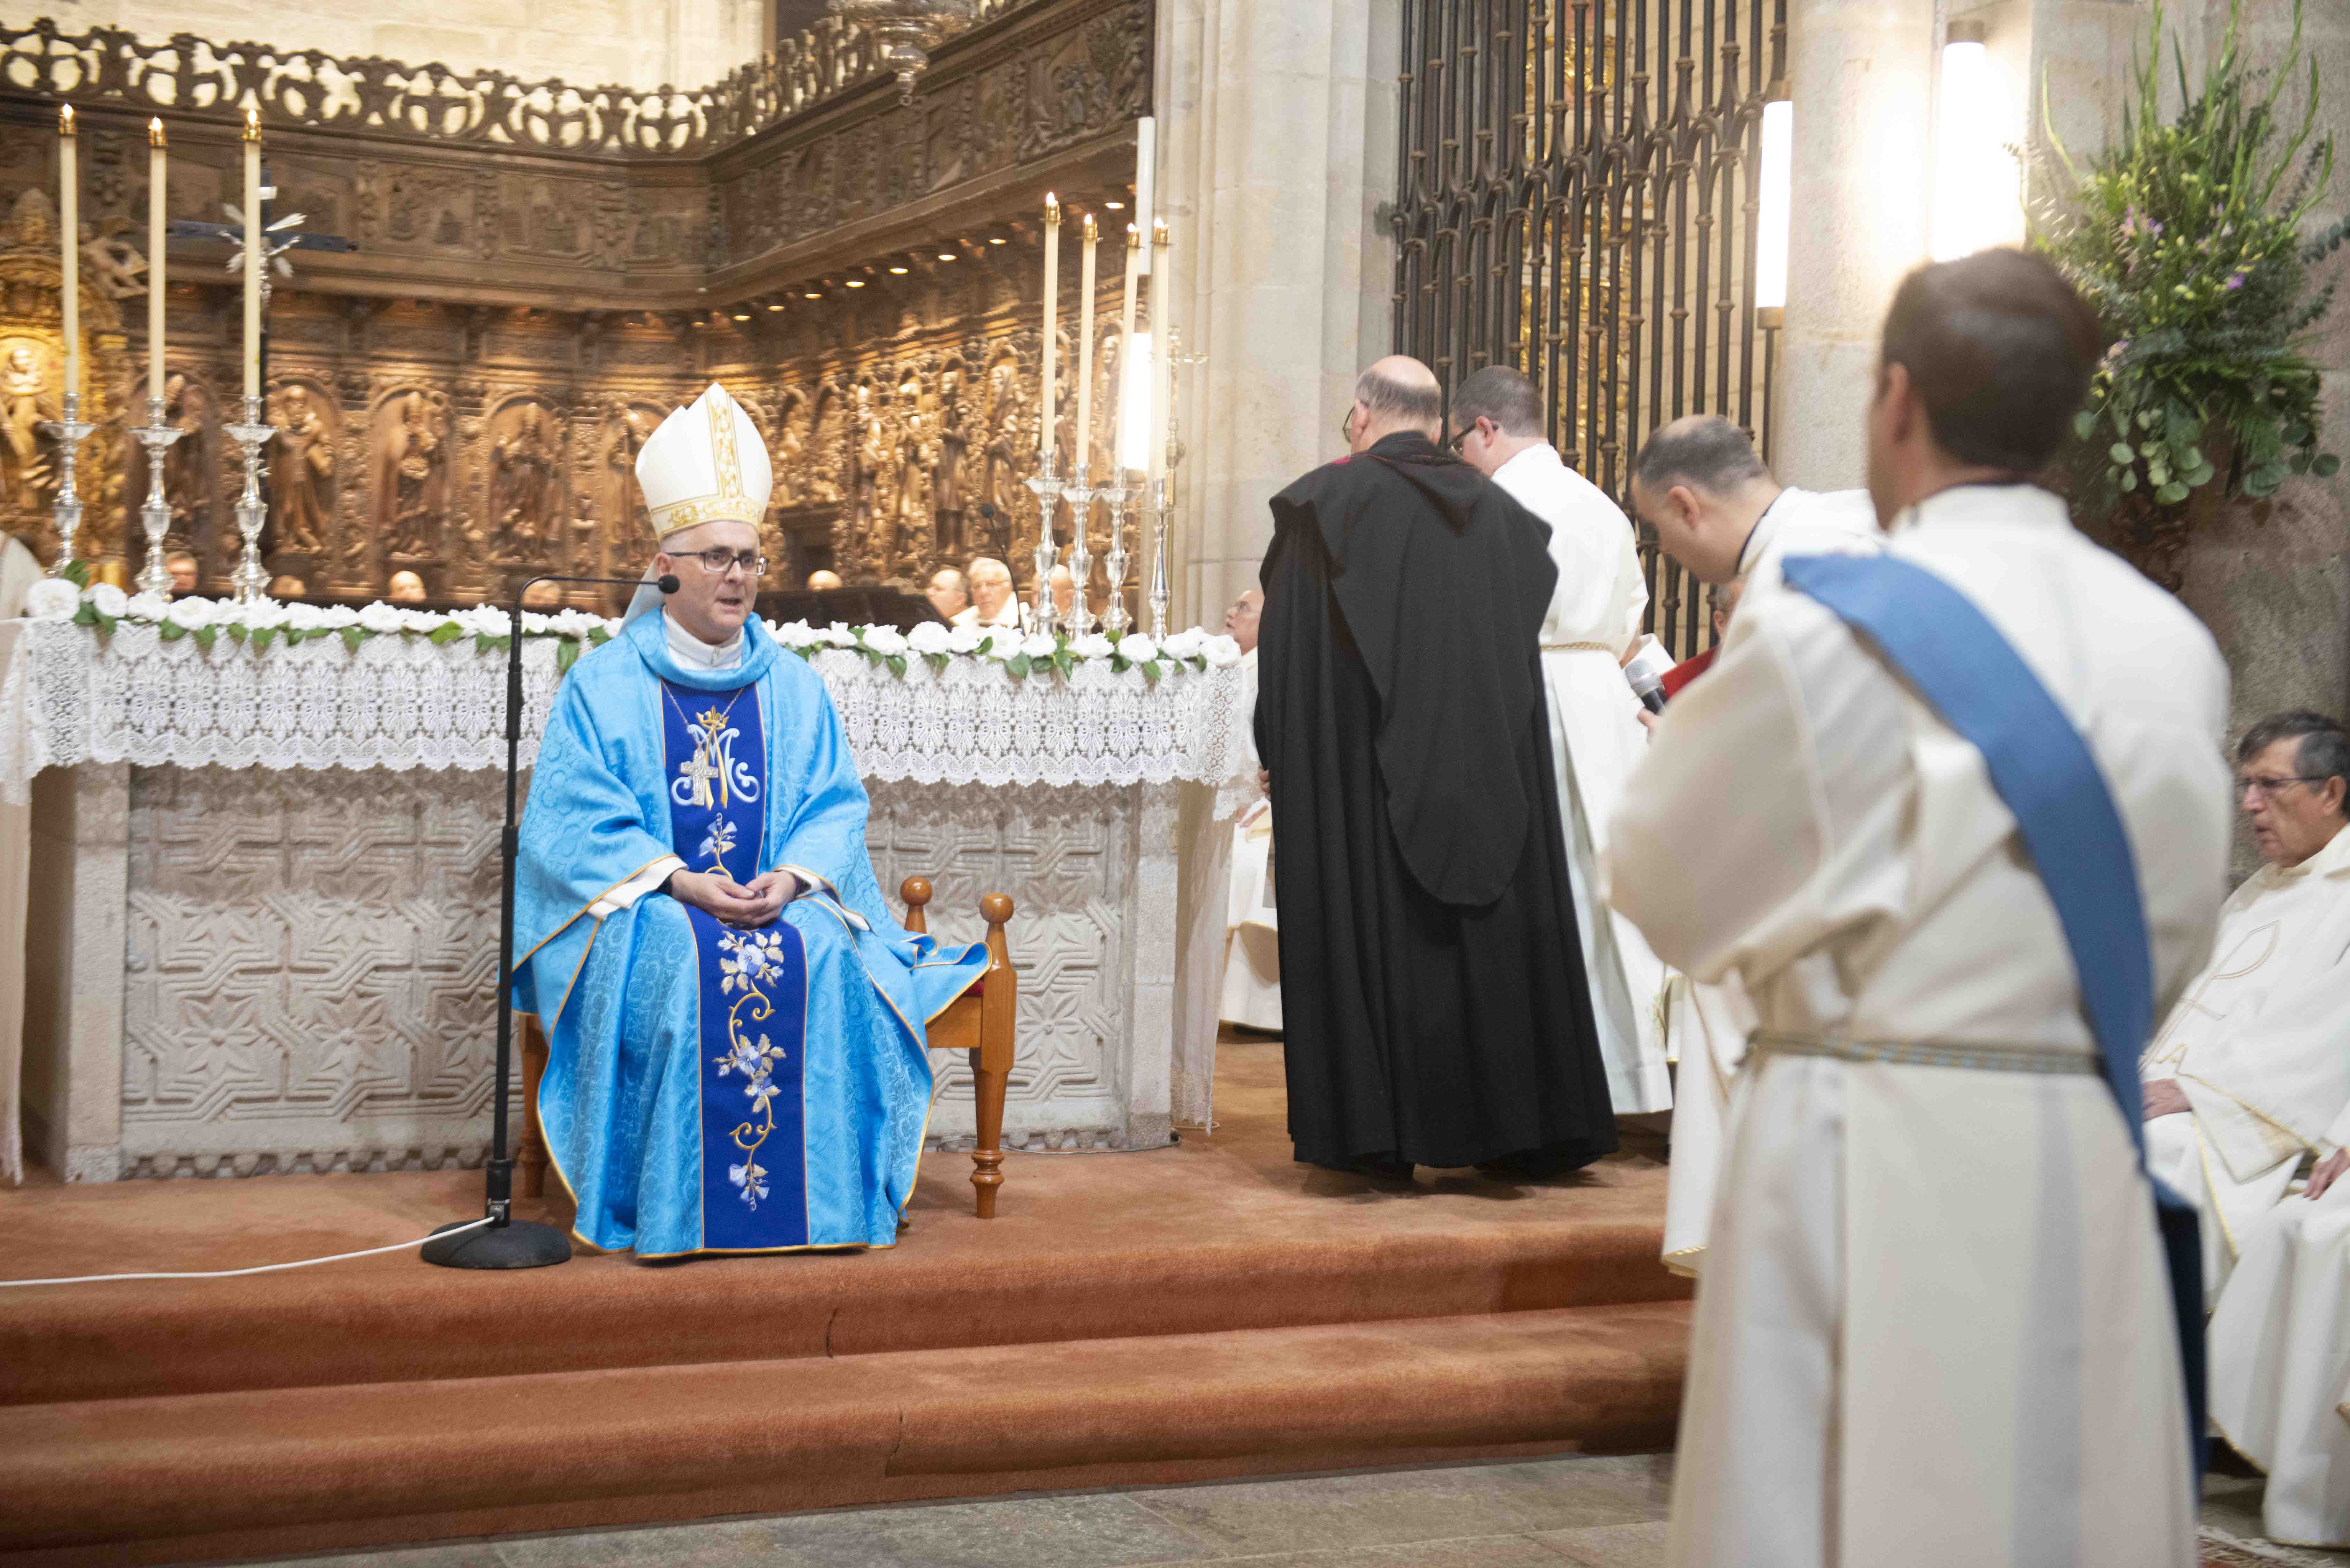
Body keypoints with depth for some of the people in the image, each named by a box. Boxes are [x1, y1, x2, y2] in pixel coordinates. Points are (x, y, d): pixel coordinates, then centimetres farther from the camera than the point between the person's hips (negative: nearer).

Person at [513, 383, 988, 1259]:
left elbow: (835, 806, 8)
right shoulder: (605, 683, 4)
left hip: (779, 899, 3)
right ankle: (675, 1207, -29)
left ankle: (815, 1198, -23)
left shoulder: (793, 686, 14)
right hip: (644, 906, -2)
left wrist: (790, 876, -14)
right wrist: (682, 882, -18)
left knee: (820, 958, -29)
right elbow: (578, 818, -5)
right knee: (687, 963, -35)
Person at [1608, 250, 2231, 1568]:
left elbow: (1667, 887, -1)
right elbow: (2175, 934, 12)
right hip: (2097, 1171, 5)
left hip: (1878, 1169, -5)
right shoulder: (2174, 645, 2)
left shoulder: (1828, 633, -13)